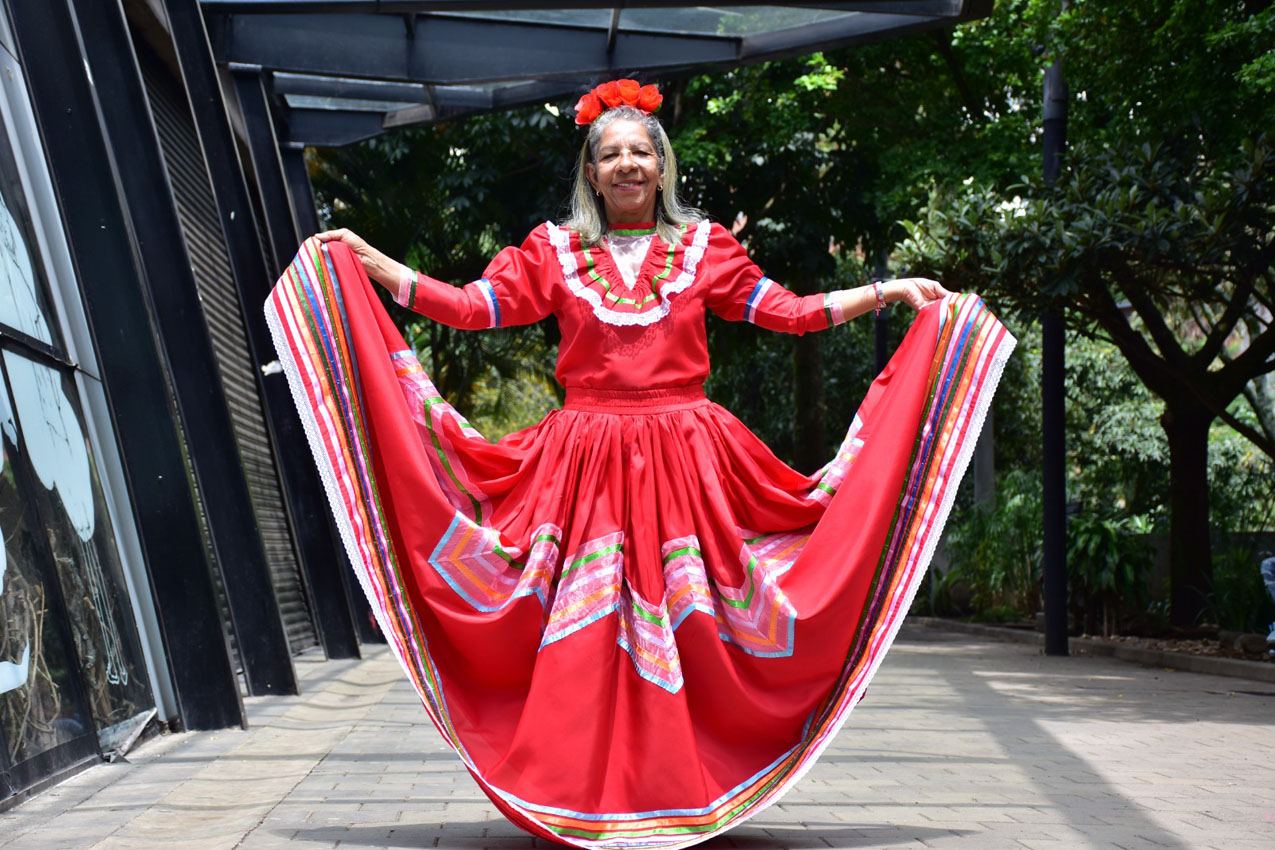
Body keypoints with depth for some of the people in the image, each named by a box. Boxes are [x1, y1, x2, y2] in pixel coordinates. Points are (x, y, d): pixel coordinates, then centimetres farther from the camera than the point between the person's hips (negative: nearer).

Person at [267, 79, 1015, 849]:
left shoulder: (703, 246, 9)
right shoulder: (555, 251, 9)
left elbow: (791, 312, 10)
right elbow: (471, 306, 5)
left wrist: (890, 290, 5)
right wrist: (366, 261, 2)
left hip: (682, 463, 0)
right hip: (586, 462, 0)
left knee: (685, 632, -1)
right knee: (585, 636, -2)